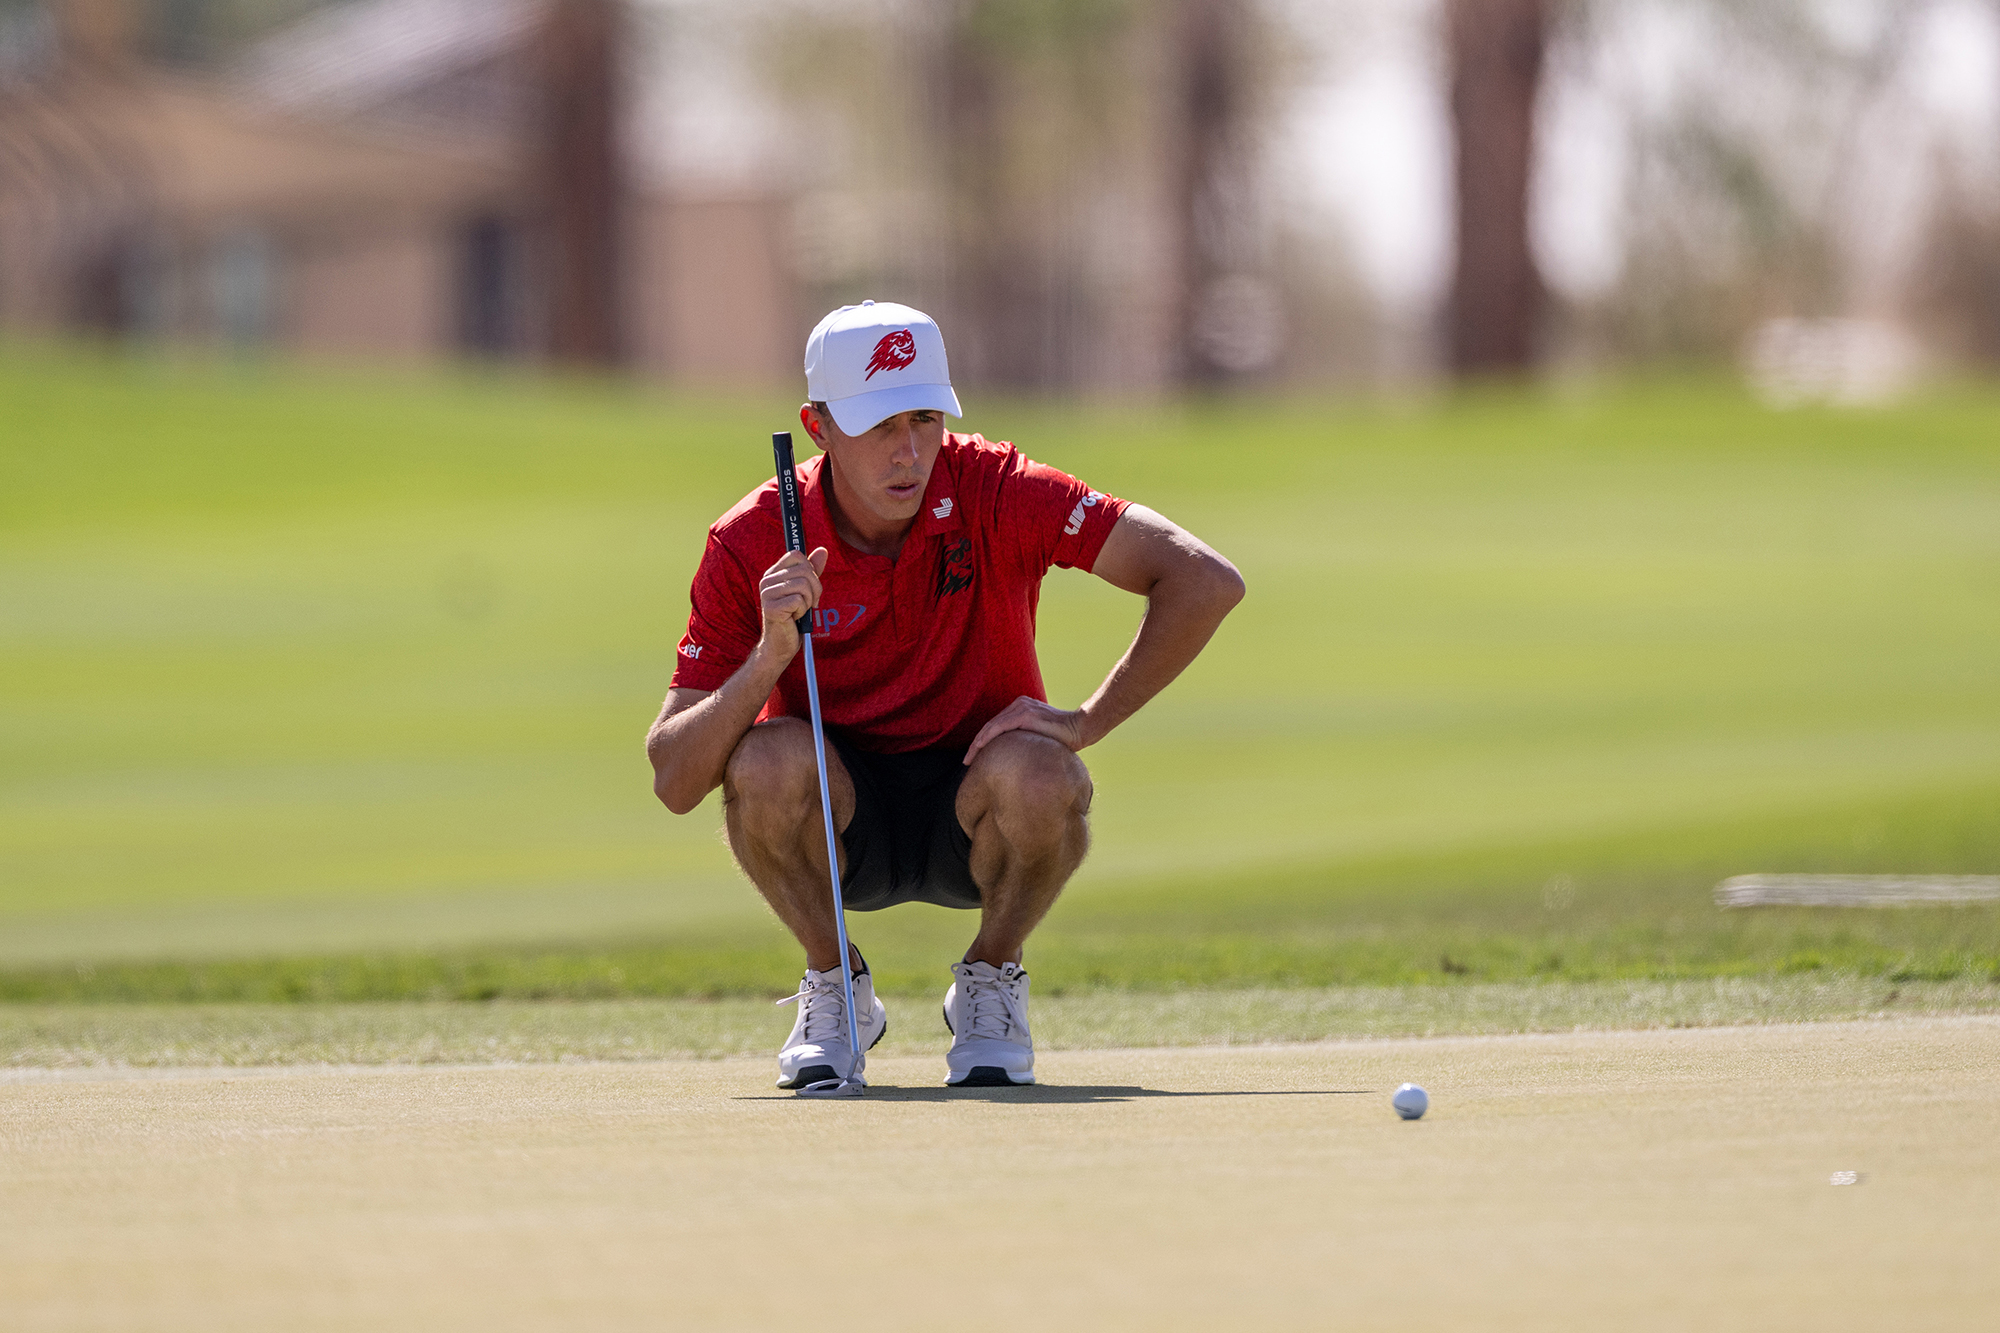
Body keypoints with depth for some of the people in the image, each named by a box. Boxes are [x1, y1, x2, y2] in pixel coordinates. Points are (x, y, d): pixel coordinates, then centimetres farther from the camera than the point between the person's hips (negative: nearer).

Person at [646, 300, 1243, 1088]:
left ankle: (991, 980, -3)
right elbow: (673, 780, -20)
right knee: (767, 758, -33)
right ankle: (836, 987, -4)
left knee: (1042, 778, -35)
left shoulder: (996, 495, -18)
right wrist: (769, 658, -36)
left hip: (973, 817, 0)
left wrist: (1086, 722, -26)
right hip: (840, 826, 0)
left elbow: (1206, 583, -23)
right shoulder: (749, 545, -16)